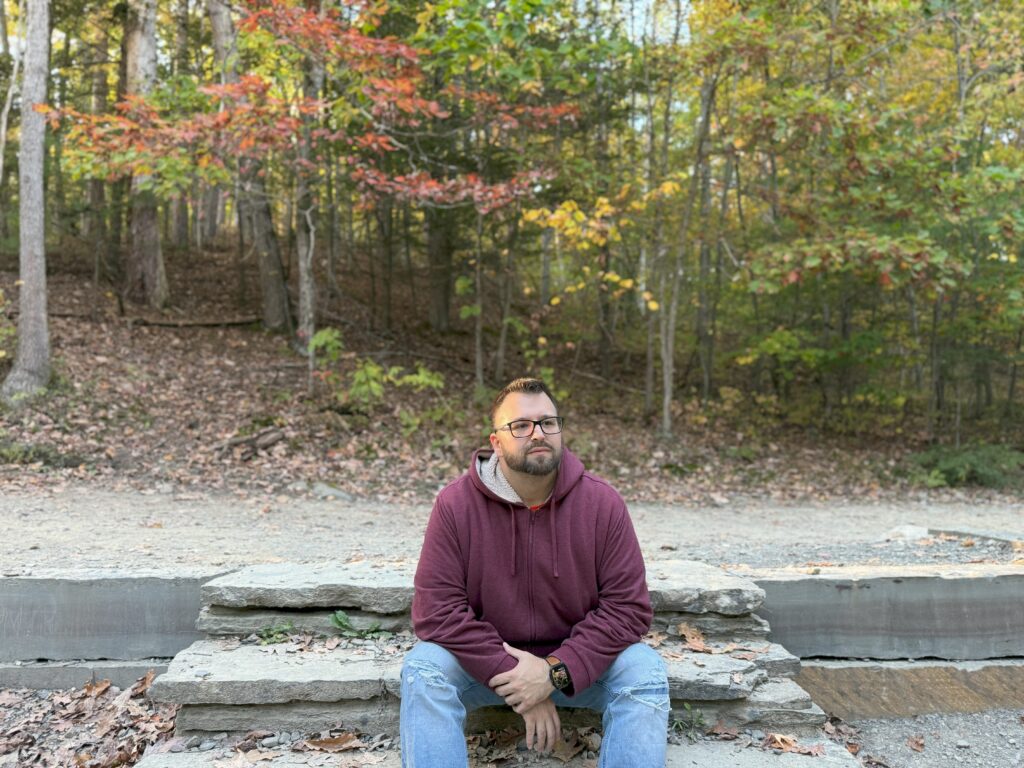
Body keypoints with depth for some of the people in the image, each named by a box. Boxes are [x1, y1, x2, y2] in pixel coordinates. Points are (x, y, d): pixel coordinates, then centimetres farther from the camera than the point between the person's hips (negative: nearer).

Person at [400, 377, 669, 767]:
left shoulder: (603, 502, -11)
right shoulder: (456, 503, -13)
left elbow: (628, 606, -12)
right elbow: (437, 608, -16)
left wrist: (555, 671, -23)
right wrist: (513, 676, -22)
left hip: (576, 663, 1)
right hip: (486, 663, 0)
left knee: (644, 671, -26)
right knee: (425, 668, -28)